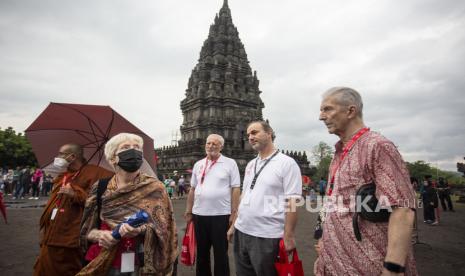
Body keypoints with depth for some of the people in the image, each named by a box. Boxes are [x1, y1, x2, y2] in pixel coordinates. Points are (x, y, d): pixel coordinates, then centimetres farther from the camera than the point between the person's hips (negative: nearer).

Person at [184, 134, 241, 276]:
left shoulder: (230, 163, -4)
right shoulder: (198, 164, 8)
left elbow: (236, 189, -6)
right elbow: (192, 189, 12)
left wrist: (233, 213, -10)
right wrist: (188, 211, 11)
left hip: (221, 215, -4)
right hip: (199, 214, 4)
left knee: (220, 252, 10)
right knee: (201, 251, 19)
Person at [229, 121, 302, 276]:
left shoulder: (287, 163, -10)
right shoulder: (250, 165, 11)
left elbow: (292, 203, -13)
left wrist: (288, 237, -15)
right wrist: (234, 224, 16)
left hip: (266, 236, -6)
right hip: (241, 231, 6)